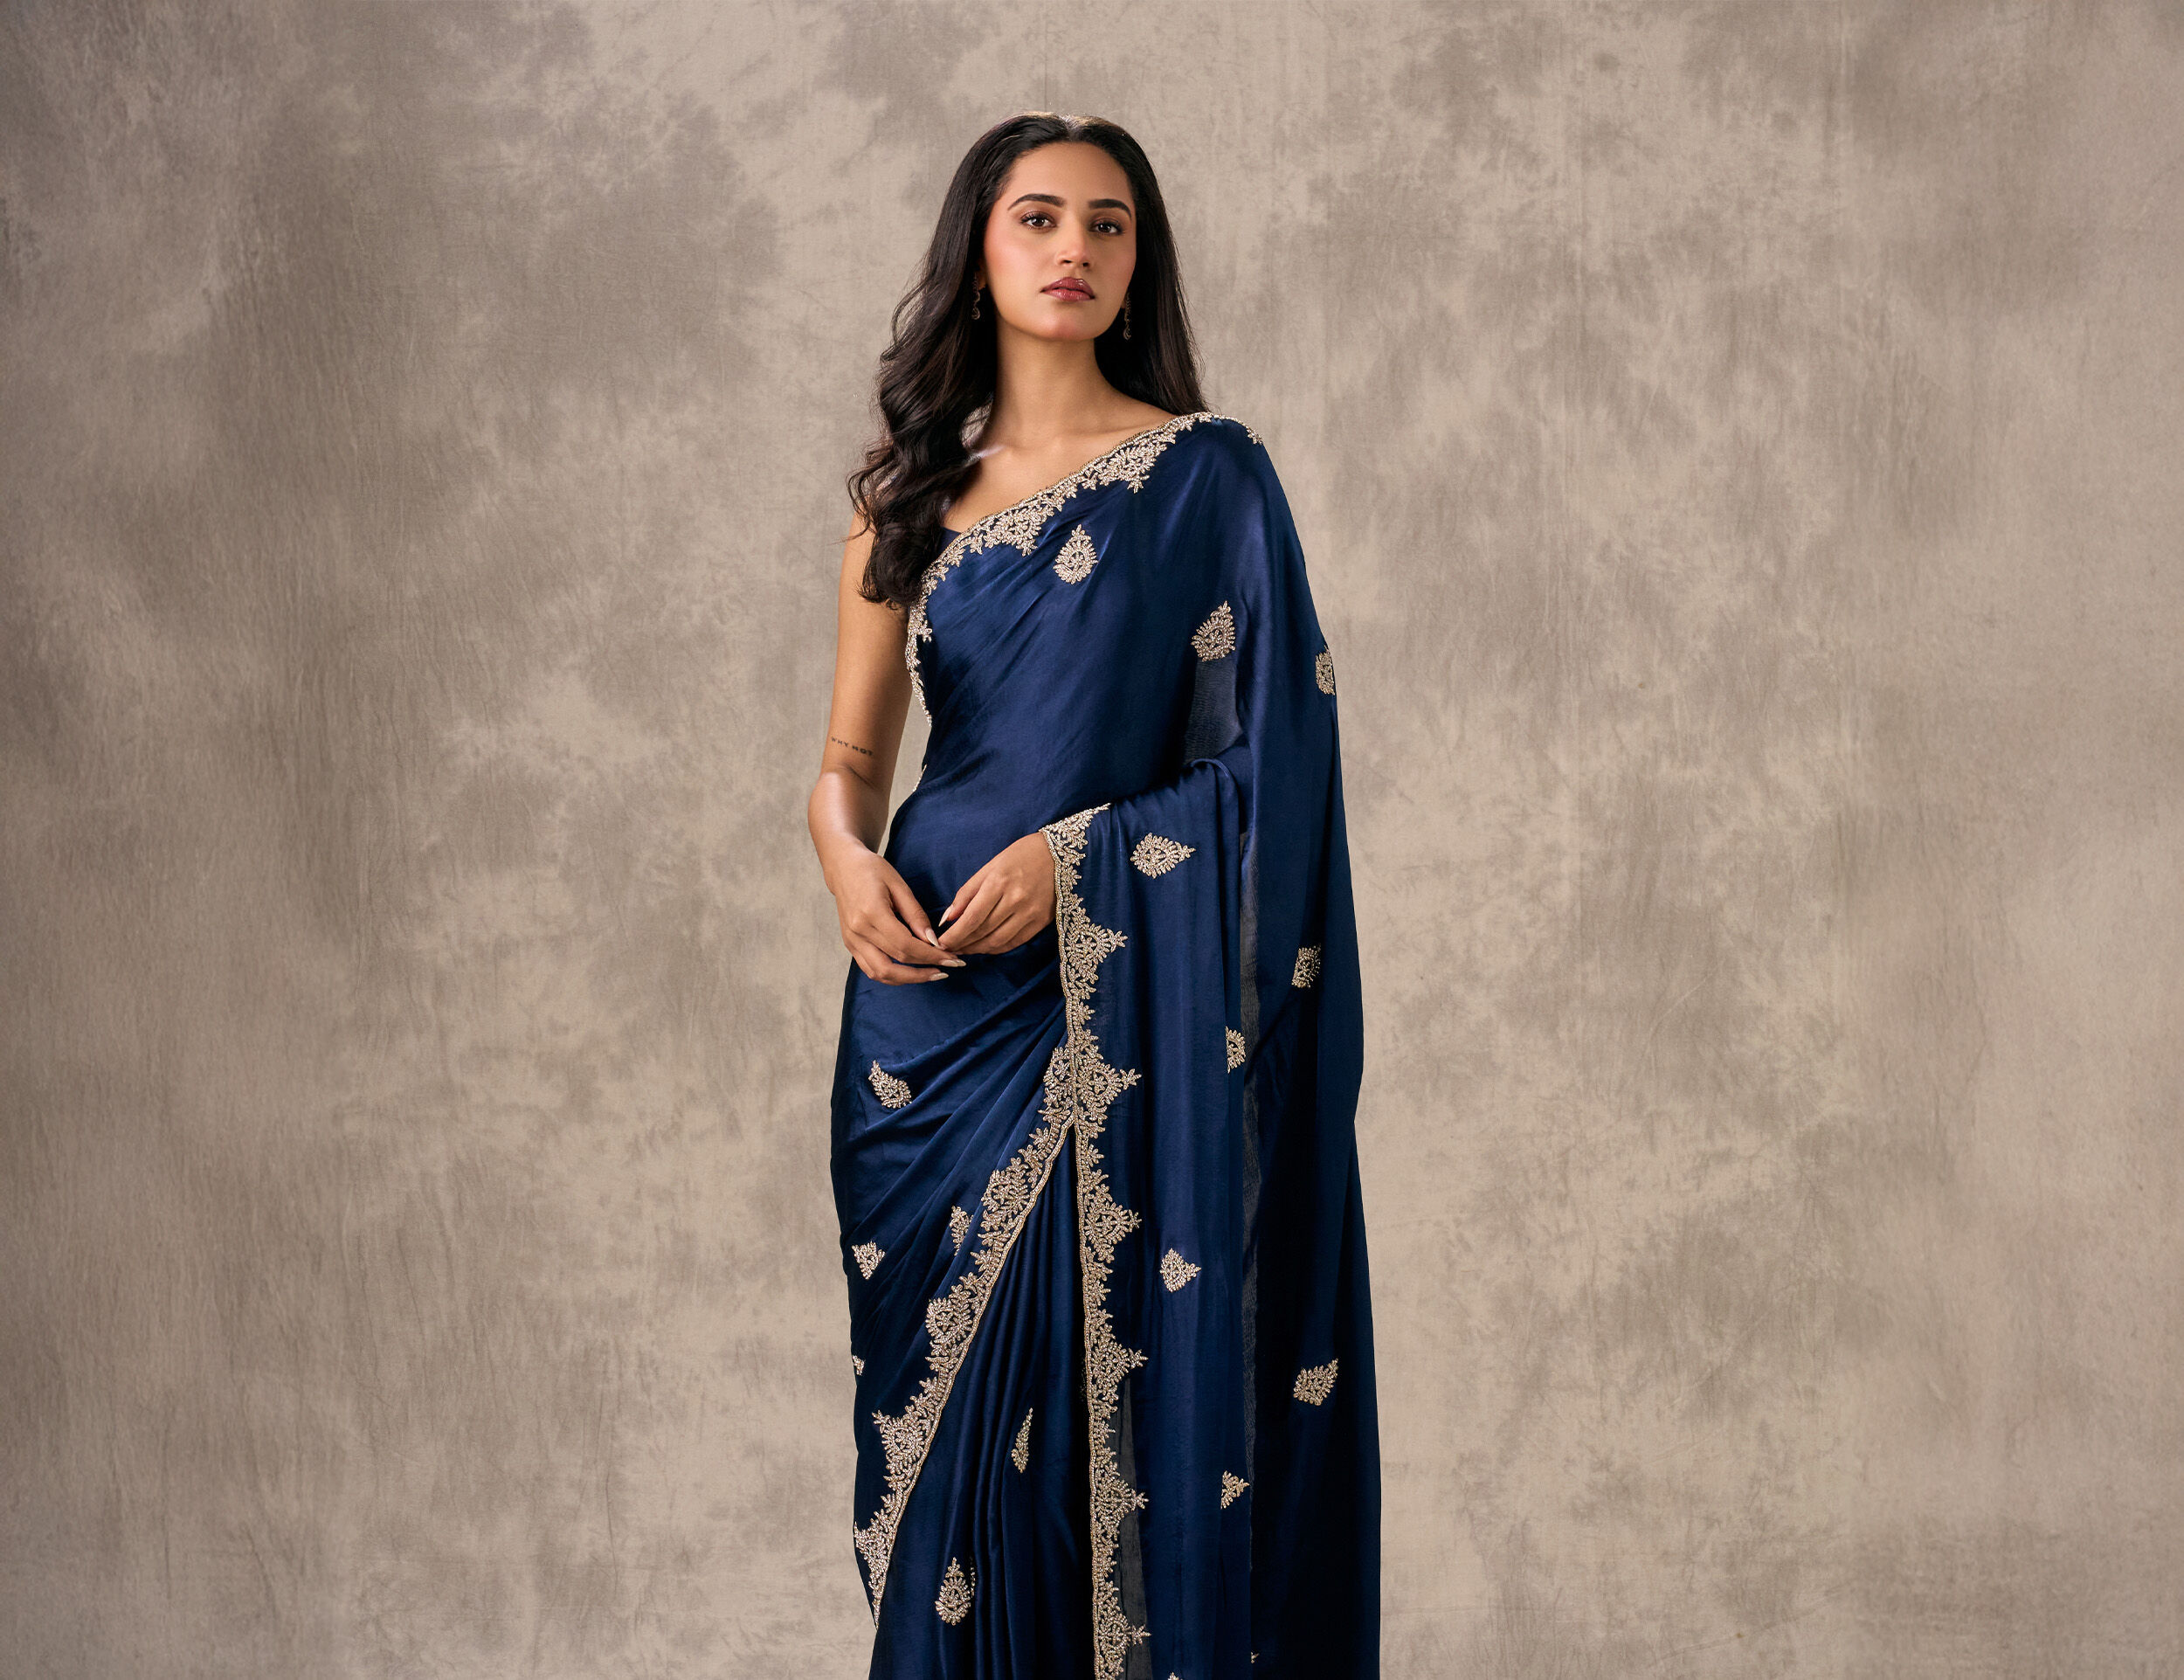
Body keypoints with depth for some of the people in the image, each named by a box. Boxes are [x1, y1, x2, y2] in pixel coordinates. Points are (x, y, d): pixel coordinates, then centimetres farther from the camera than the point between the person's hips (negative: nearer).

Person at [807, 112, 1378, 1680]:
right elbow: (850, 755, 13)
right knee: (951, 1415, 8)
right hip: (934, 1000, 3)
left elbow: (1273, 757, -5)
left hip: (1119, 1012, -3)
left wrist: (1075, 856, -15)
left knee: (1126, 1393, 0)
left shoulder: (1207, 474, 0)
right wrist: (852, 862, -9)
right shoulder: (910, 491, 10)